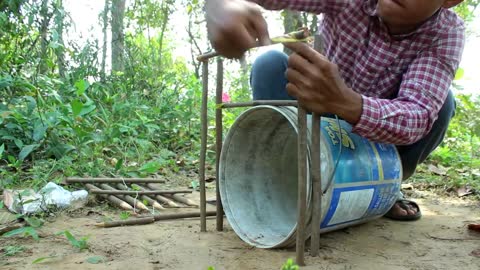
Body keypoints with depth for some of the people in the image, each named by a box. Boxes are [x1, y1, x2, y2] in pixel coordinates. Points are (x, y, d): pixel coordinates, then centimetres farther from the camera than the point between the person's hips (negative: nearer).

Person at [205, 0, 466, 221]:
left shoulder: (448, 33, -19)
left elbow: (420, 116, -37)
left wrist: (344, 102, -56)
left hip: (377, 140, 1)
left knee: (440, 100, -26)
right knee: (270, 64, -24)